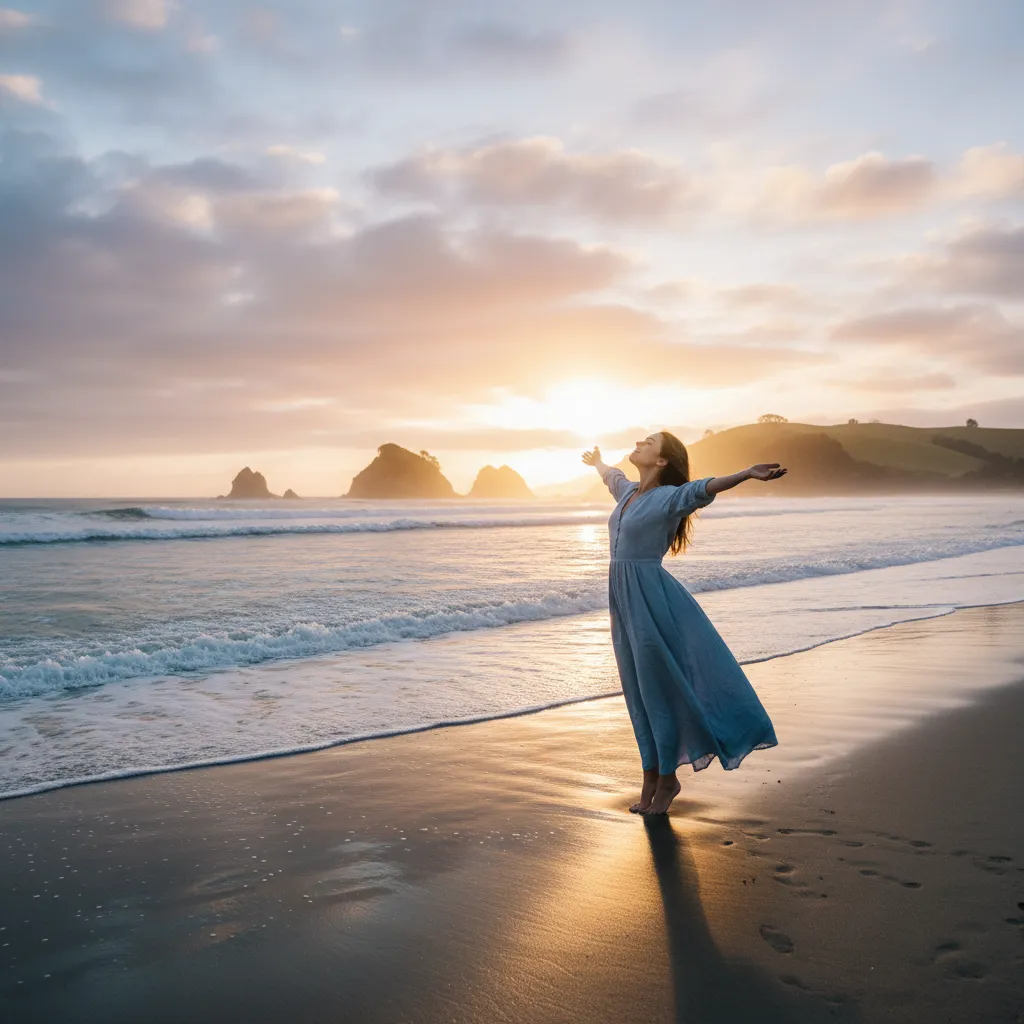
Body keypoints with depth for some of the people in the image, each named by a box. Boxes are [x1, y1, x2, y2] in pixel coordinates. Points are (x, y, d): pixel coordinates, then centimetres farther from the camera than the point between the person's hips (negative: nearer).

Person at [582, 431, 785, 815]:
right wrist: (597, 461, 57)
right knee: (639, 692, 13)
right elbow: (611, 474, 36)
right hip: (624, 601, 8)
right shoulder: (628, 491, 13)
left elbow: (703, 488, -29)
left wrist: (746, 474, -47)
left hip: (651, 599, -8)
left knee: (658, 689, 1)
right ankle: (651, 779, 24)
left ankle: (667, 779, 17)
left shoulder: (668, 497, -10)